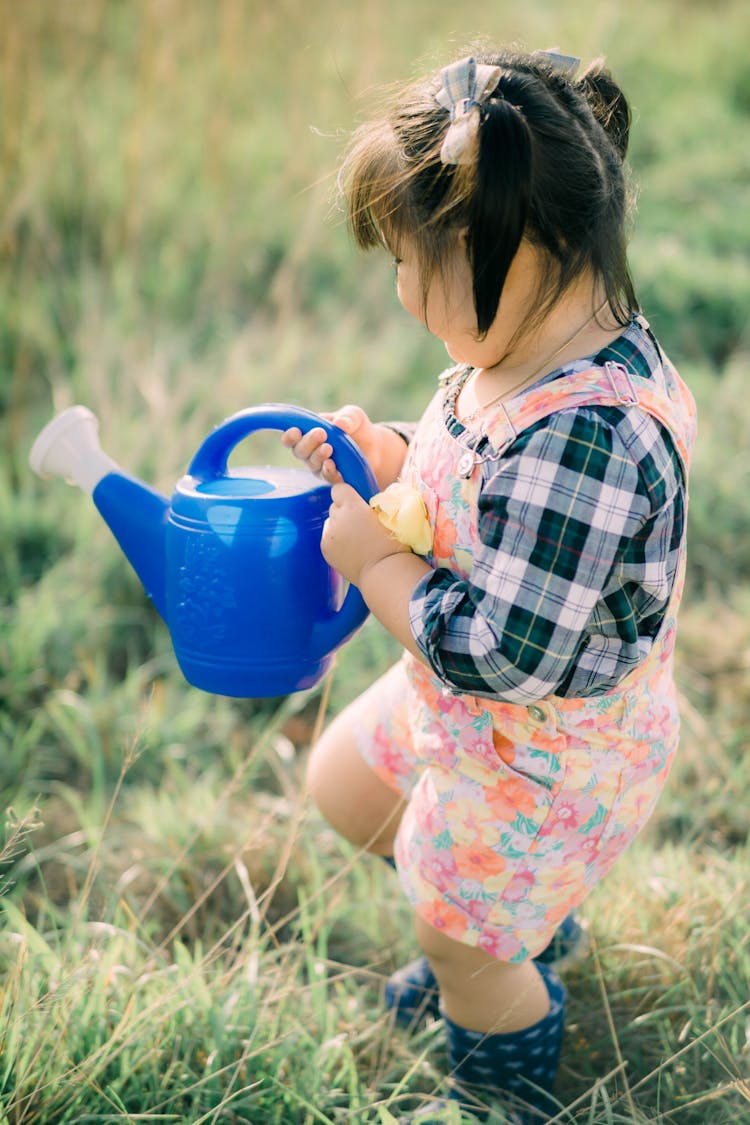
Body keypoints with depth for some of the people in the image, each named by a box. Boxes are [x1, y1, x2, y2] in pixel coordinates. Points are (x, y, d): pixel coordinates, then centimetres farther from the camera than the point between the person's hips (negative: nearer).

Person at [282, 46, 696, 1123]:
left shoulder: (582, 440, -40)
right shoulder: (531, 356, -9)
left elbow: (502, 653, -35)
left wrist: (375, 560, -23)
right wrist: (388, 454, -6)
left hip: (536, 762, -9)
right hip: (465, 707, 9)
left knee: (463, 952, 16)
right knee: (342, 789, 28)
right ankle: (514, 924, 49)